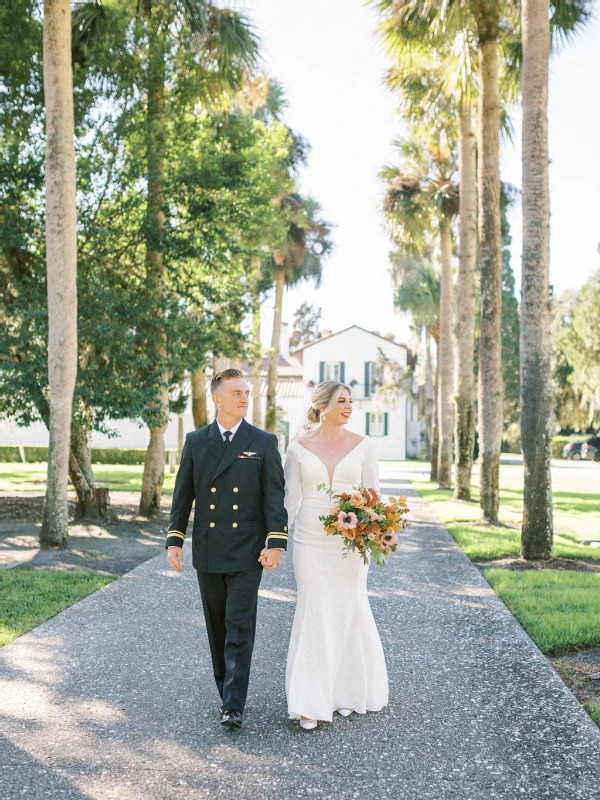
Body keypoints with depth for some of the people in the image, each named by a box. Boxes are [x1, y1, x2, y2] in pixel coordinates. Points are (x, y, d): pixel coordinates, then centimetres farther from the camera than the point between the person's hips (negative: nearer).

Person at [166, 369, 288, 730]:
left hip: (247, 554, -3)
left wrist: (276, 543, -13)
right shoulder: (195, 442, 6)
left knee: (240, 630, -6)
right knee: (217, 629, 13)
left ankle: (233, 707, -4)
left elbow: (275, 496, -5)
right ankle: (227, 693, 28)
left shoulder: (264, 442, -1)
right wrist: (174, 540, 2)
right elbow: (183, 494, 8)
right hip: (207, 552, 3)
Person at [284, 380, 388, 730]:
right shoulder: (299, 449, 2)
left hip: (350, 540, 1)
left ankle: (347, 691, 23)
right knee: (314, 612, -1)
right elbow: (291, 499, 5)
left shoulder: (363, 446, 2)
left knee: (350, 610, 5)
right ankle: (311, 702, 3)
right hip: (311, 540, 0)